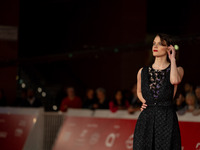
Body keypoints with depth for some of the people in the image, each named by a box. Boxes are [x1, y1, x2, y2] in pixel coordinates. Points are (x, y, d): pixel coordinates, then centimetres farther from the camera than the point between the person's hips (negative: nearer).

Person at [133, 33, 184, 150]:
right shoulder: (143, 71, 12)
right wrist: (144, 101, 7)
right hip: (146, 119, 3)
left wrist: (172, 59, -8)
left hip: (167, 119, -3)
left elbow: (175, 80, -21)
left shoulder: (177, 70, 3)